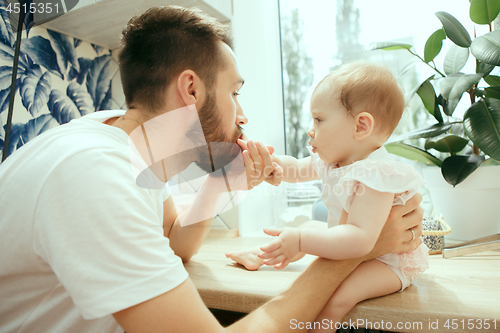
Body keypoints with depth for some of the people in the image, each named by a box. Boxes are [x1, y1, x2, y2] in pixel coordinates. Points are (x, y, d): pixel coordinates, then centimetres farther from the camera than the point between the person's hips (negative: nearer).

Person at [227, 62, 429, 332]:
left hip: (386, 259, -9)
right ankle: (262, 255, 38)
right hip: (349, 245, 9)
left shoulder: (375, 176, -34)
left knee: (335, 298, -32)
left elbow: (360, 239, -43)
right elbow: (294, 170, 10)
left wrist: (301, 240, -48)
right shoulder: (331, 159, -4)